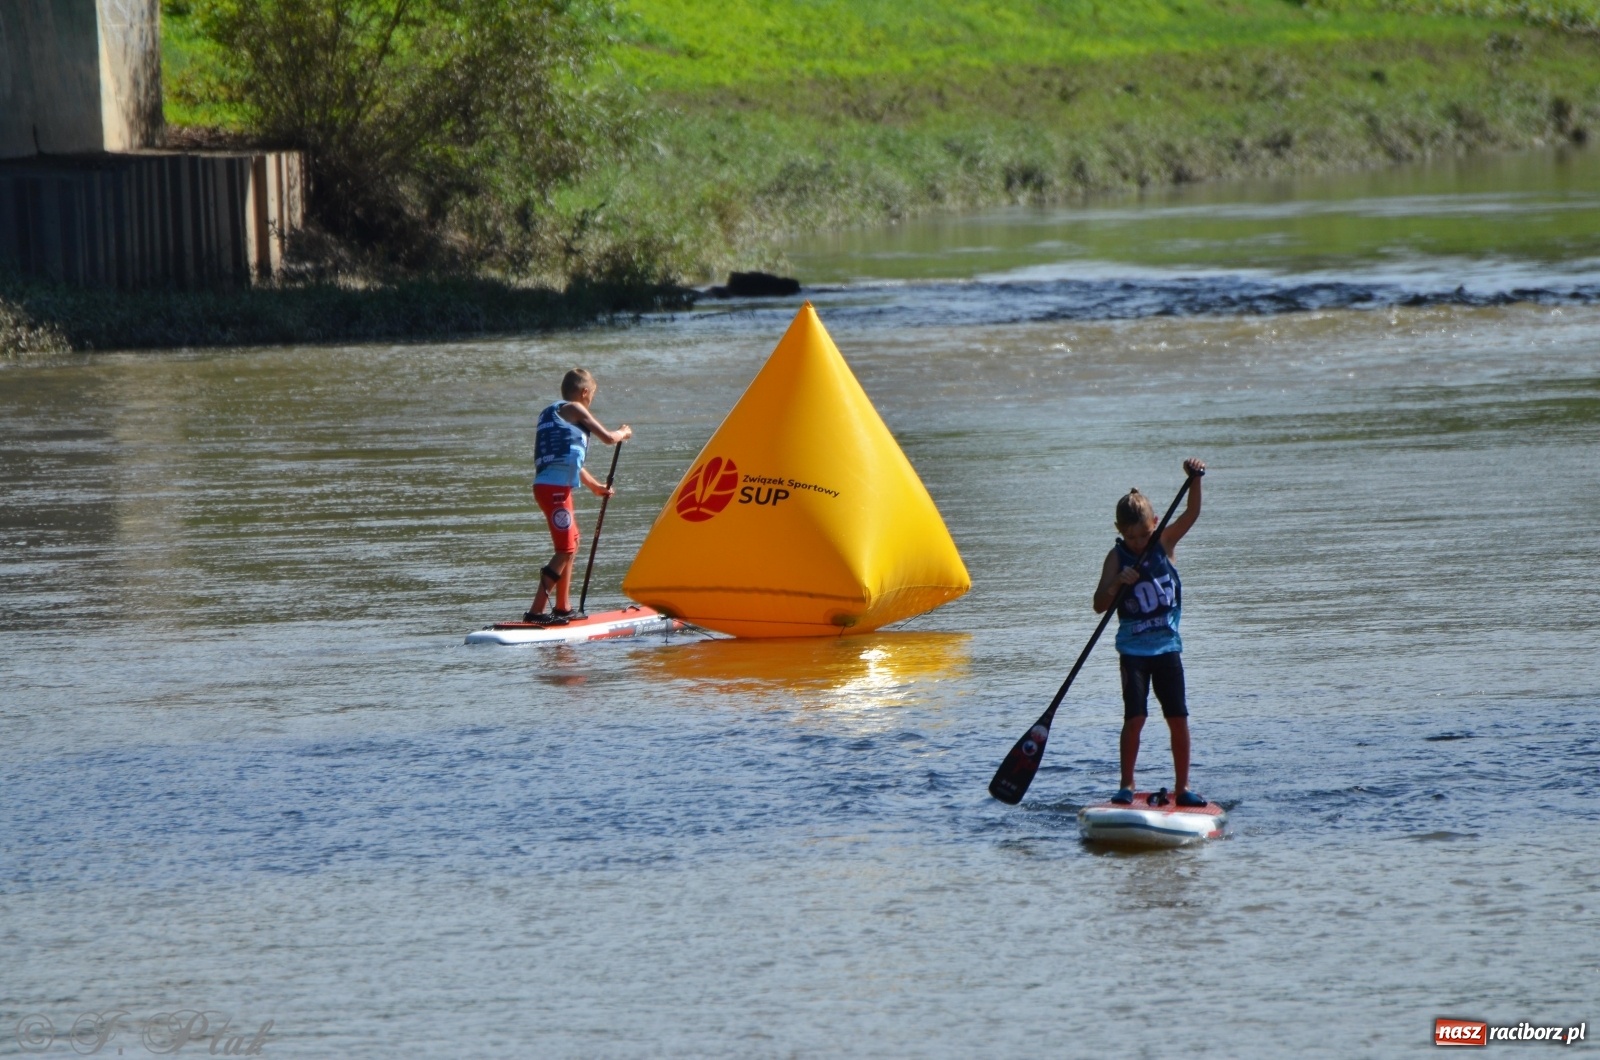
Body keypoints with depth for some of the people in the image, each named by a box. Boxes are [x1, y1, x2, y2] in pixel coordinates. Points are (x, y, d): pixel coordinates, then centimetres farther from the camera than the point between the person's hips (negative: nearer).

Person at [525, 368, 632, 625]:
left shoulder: (551, 413, 24)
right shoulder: (574, 409, -3)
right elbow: (608, 438, -4)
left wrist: (595, 485, 42)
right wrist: (623, 433, 19)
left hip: (547, 486, 10)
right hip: (555, 488, -10)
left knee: (571, 543, 22)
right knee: (565, 550, -9)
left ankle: (563, 608, 27)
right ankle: (536, 611, -15)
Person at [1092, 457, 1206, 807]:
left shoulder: (1164, 543, 0)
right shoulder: (1117, 558, -6)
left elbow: (1191, 514, -12)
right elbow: (1099, 606, -11)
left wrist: (1194, 479, -27)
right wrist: (1118, 582, -29)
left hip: (1167, 646, 2)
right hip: (1134, 649, -2)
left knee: (1179, 718, 1)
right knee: (1135, 717, -10)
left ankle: (1182, 787, 9)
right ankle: (1127, 785, 0)